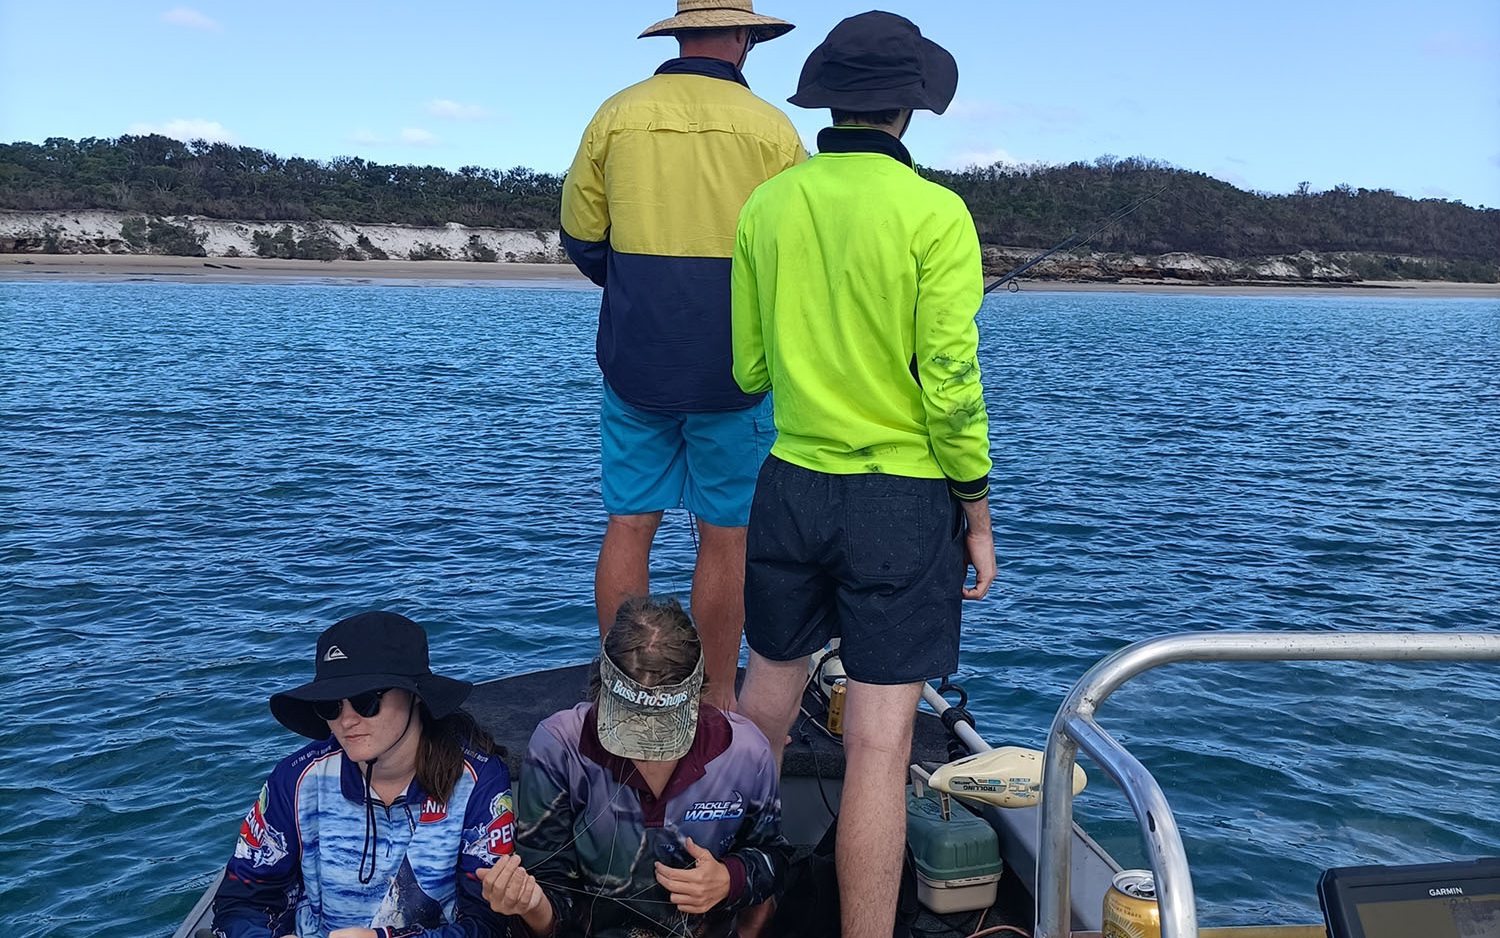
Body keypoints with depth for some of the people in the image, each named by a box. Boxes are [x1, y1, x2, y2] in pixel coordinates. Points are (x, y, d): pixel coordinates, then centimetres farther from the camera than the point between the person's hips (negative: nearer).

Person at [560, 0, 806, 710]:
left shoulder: (615, 117, 1)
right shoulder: (771, 131, -6)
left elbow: (580, 239, 8)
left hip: (633, 359, 3)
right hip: (734, 367, -2)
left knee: (629, 524, 10)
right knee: (726, 536, 6)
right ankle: (717, 704, 16)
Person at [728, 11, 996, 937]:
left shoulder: (766, 205, 1)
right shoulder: (934, 214, -12)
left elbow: (748, 370, 7)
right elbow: (950, 383, -13)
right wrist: (977, 512, -1)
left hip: (790, 485, 5)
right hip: (900, 497, -5)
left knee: (769, 690, 22)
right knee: (880, 739, 1)